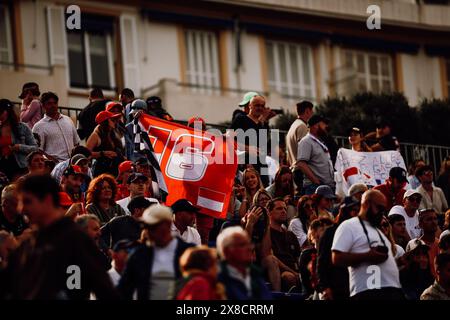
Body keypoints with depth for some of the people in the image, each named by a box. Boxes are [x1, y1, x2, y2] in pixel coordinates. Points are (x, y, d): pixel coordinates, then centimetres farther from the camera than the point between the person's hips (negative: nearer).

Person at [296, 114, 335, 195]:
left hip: (329, 185, 9)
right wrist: (316, 181, -22)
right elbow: (301, 164, -19)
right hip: (315, 187, -9)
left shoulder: (320, 143, 22)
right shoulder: (306, 142, -8)